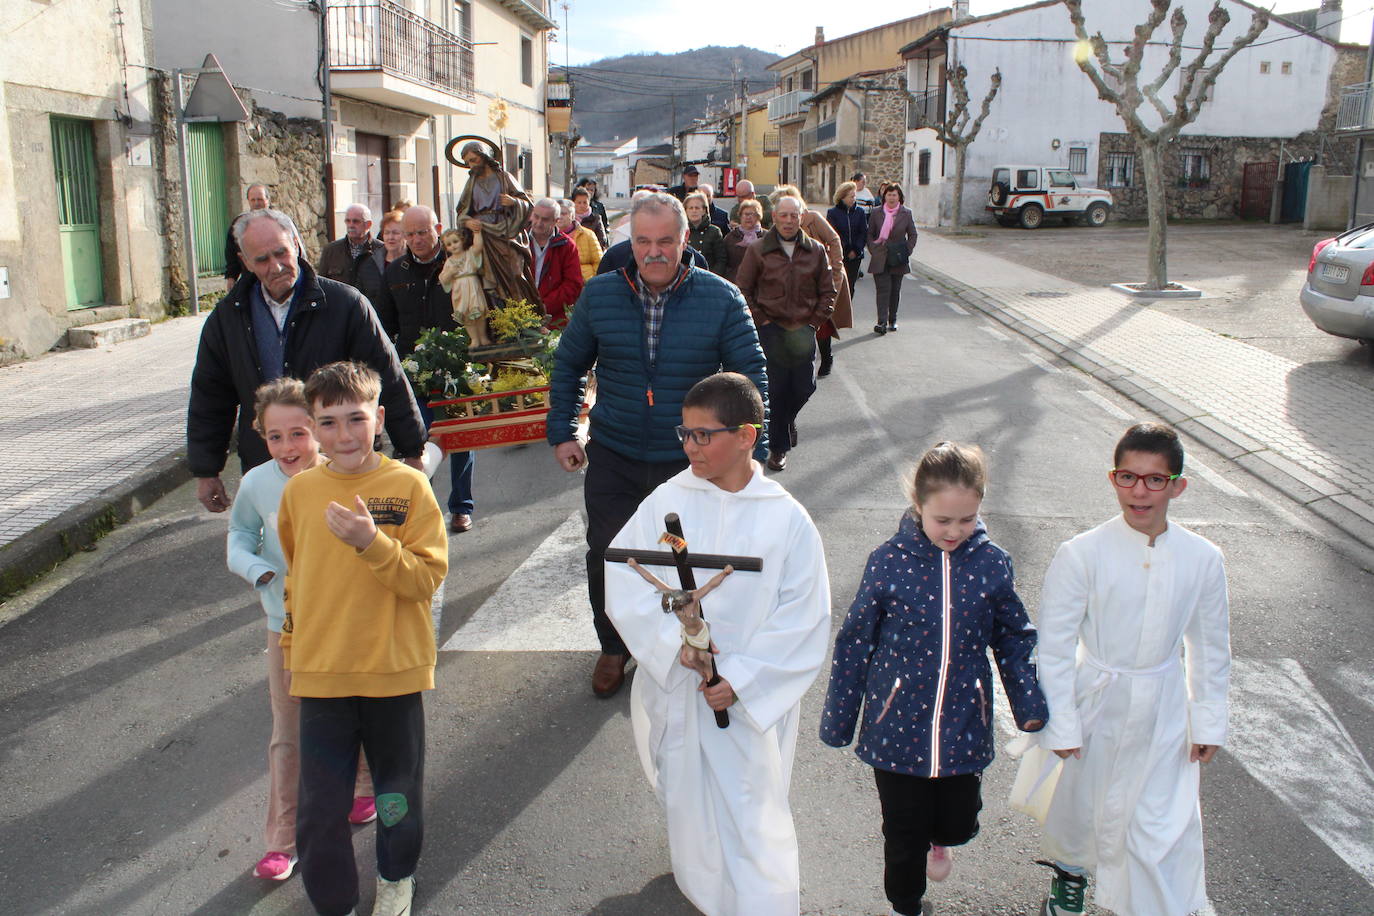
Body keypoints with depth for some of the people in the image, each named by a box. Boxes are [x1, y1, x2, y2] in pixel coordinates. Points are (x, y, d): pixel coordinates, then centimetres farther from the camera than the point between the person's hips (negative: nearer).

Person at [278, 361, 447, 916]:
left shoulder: (407, 485, -11)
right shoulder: (299, 491, -1)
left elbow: (428, 577, -15)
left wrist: (372, 542, -28)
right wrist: (293, 641, 17)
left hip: (394, 670, -2)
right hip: (320, 673, 2)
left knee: (398, 791, 18)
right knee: (320, 808, 6)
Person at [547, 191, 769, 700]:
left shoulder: (722, 299, -9)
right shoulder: (599, 294, -4)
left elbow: (750, 377, -3)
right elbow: (569, 365, 9)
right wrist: (562, 432, 2)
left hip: (690, 461, -2)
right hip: (613, 459, 2)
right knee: (605, 557, 9)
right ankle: (614, 647, 35)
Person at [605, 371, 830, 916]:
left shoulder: (786, 519, -11)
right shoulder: (667, 502, -6)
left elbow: (803, 620, -9)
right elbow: (624, 584, -7)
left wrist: (741, 681, -15)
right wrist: (673, 640, -20)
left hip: (752, 700, -3)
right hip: (674, 690, 3)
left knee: (751, 824, 0)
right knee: (688, 811, 20)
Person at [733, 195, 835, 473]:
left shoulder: (816, 251, 6)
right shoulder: (758, 251, 0)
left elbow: (828, 292, 11)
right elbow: (742, 290, 2)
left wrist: (814, 323, 0)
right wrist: (762, 321, -5)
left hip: (804, 331, 2)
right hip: (770, 329, -2)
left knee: (804, 387, 3)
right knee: (775, 389, -2)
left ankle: (788, 417, 36)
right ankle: (778, 447, 10)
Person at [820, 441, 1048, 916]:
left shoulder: (992, 564, -7)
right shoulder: (889, 562, -13)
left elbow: (1014, 637, 7)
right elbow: (854, 642, -4)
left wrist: (1030, 703, 1)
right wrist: (838, 718, 1)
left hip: (964, 729, 2)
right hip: (897, 727, -2)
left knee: (959, 824, 14)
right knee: (904, 837, 10)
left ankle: (937, 836, 52)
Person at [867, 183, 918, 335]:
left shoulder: (906, 214, 4)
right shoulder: (876, 212, 4)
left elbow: (913, 235, 10)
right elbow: (870, 234, 9)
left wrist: (907, 251, -2)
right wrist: (873, 250, -3)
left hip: (898, 260, 1)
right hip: (880, 259, -1)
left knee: (895, 290, 8)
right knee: (883, 289, -11)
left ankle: (892, 320, 20)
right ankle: (882, 322, -15)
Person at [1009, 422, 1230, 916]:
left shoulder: (1203, 559, -10)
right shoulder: (1081, 554, -19)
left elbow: (1211, 647, 3)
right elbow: (1054, 644, -12)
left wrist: (1208, 723, 7)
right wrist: (1061, 724, -10)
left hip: (1162, 713, 1)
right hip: (1094, 704, -1)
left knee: (1160, 826, 4)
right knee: (1079, 800, 21)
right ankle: (1070, 874, 52)